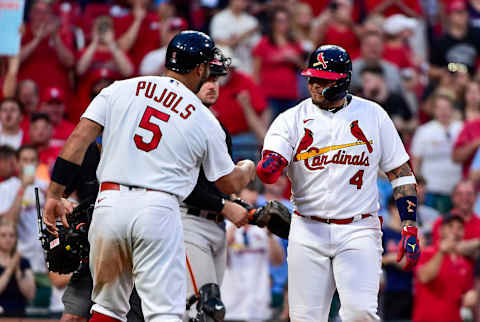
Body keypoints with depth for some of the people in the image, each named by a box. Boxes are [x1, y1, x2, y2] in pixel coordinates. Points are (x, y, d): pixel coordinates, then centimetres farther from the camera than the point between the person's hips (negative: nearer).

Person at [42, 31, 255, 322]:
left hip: (109, 204, 3)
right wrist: (248, 169, 40)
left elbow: (79, 139, 2)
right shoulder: (205, 121, 7)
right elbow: (230, 184, 17)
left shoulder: (120, 90, 10)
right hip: (159, 211, -3)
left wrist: (54, 194, 5)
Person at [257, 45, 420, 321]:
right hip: (308, 233, 1)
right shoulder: (291, 119, 4)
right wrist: (268, 166, -36)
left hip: (359, 231, -1)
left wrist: (410, 229, -1)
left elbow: (401, 173, 8)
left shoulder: (373, 115, 5)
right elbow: (268, 169, -11)